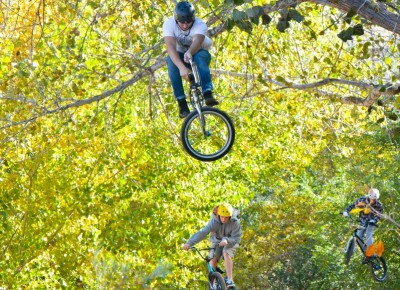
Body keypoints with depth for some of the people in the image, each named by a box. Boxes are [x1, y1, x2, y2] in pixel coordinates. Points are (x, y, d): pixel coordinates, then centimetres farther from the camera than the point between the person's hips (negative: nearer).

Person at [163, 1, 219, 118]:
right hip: (179, 57, 1)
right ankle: (182, 103, -32)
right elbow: (170, 47, -38)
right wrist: (182, 67, -54)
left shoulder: (200, 25, -25)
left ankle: (208, 94, -45)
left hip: (197, 53, -1)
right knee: (171, 60, -34)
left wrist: (189, 53, -69)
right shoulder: (169, 24, -24)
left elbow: (197, 41, -46)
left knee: (201, 55, -36)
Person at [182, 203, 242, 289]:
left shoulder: (235, 223, -26)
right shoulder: (214, 222, -26)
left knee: (226, 254, -31)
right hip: (217, 241, 2)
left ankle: (229, 280, -32)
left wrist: (227, 240, -48)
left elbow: (236, 238, -26)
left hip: (230, 242, -2)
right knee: (213, 260, -17)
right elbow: (203, 232, -34)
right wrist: (189, 243, -44)